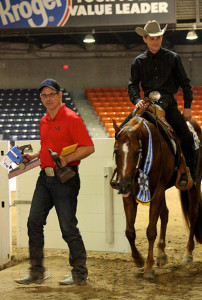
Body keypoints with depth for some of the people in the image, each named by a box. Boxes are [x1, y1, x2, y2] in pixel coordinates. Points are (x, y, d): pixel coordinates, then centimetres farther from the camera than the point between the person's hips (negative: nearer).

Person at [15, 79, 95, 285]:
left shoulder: (71, 119, -9)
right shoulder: (44, 122, 15)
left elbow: (89, 147, -14)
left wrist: (66, 159, -24)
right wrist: (33, 157, 12)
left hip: (65, 179, -8)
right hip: (45, 177, 8)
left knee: (68, 227, -3)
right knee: (34, 222, 4)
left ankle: (80, 274, 10)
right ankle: (36, 272, 11)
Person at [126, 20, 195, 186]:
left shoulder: (173, 58, 6)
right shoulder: (139, 61, 10)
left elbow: (185, 83, 10)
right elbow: (133, 85, 9)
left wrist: (187, 106, 3)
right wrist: (137, 100, -11)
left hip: (169, 103, -1)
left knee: (187, 136, -17)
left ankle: (188, 172, 2)